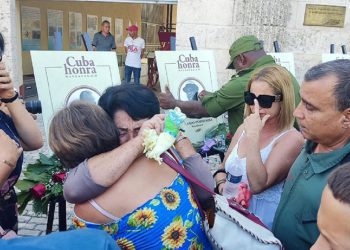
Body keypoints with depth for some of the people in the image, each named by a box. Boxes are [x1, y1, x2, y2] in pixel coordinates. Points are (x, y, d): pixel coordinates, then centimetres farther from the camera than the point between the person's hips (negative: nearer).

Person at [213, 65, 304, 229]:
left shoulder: (291, 138, -13)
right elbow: (222, 169, 12)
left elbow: (258, 185, -21)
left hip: (262, 218, -5)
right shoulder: (244, 128, 5)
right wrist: (222, 184, -9)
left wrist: (253, 136, -25)